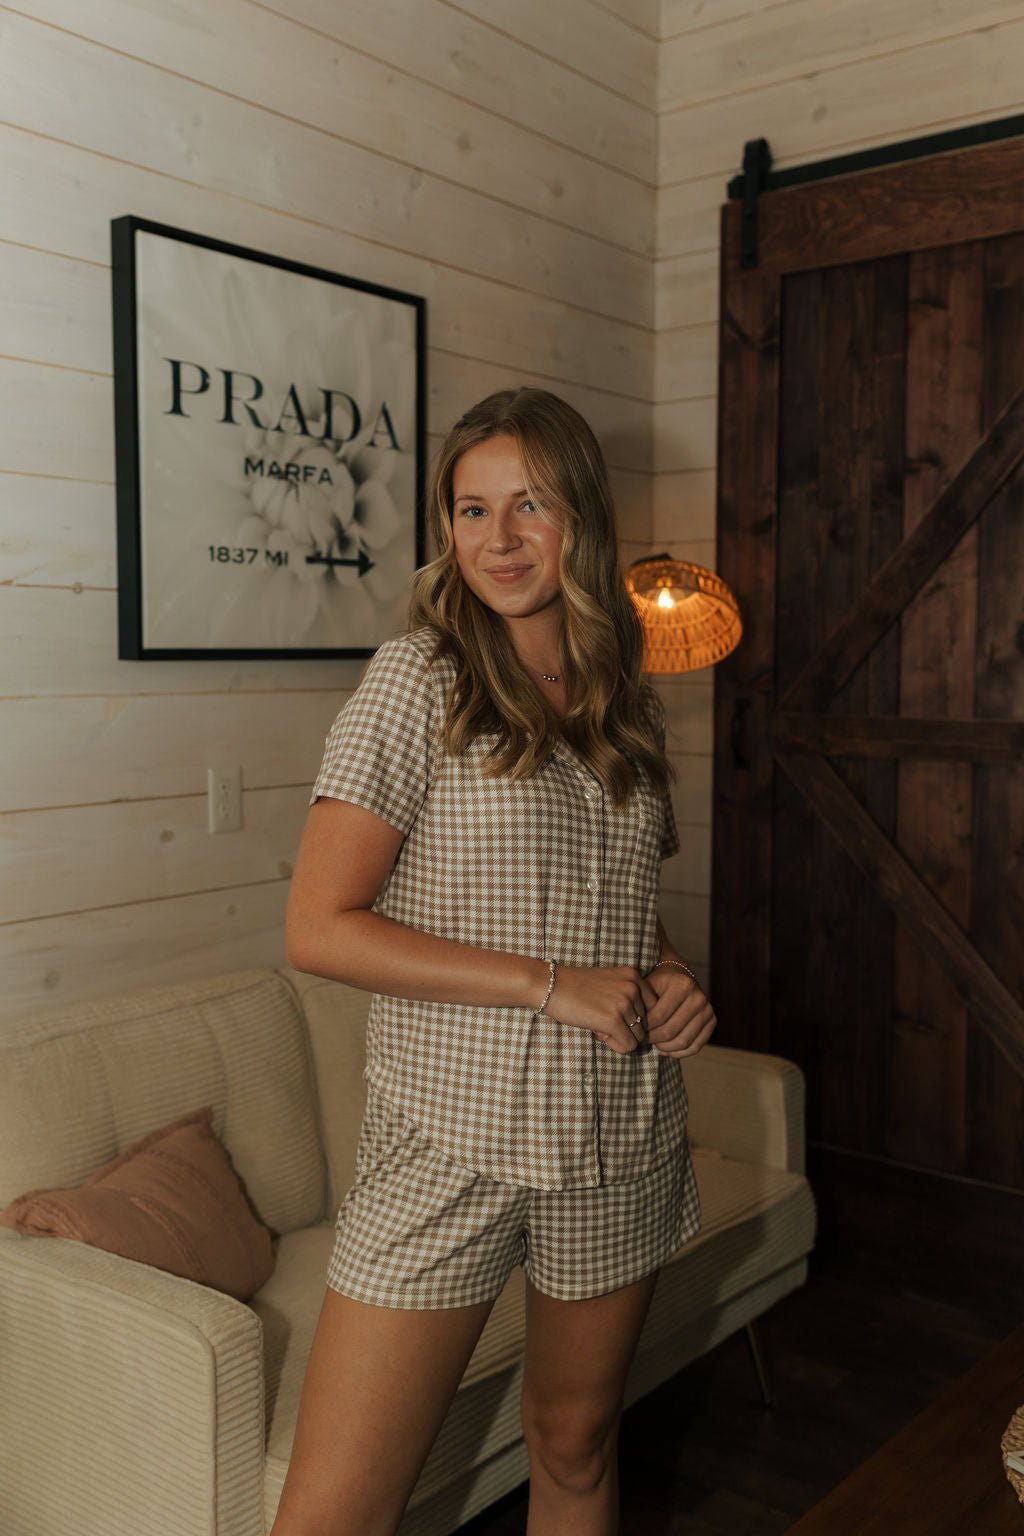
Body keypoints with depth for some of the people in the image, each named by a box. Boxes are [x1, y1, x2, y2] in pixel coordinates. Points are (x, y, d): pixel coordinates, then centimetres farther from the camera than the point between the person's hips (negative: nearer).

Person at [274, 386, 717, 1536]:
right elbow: (318, 930, -14)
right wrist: (550, 985, -17)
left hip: (620, 1140, 5)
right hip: (449, 1141, -4)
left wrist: (672, 978, -2)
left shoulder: (626, 701, 8)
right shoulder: (417, 679, -8)